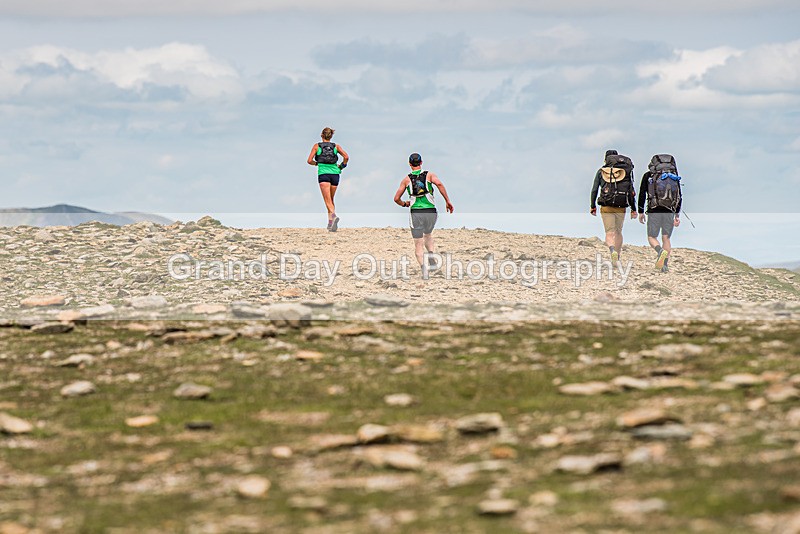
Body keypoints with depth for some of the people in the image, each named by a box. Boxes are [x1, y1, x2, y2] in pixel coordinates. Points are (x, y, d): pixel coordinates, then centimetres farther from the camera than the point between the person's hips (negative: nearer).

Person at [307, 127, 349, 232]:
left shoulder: (317, 146, 7)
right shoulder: (336, 146, 11)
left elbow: (309, 161, 1)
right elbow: (346, 157, -2)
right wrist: (341, 166, 14)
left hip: (323, 174, -3)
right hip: (335, 173, 3)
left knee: (328, 200, -13)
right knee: (331, 199, 17)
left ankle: (333, 216, -39)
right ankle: (330, 222, 13)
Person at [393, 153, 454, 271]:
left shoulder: (406, 179, 9)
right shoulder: (429, 175, 7)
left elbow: (396, 198, 7)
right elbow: (439, 184, -14)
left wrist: (404, 204, 28)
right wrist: (447, 201, -11)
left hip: (416, 213, -1)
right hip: (431, 212, 1)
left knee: (419, 245, 3)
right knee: (428, 235, 28)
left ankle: (424, 269, -15)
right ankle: (432, 260, 6)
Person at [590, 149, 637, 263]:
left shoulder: (601, 171, 5)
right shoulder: (626, 172, 6)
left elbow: (594, 190, 2)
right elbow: (631, 191, 2)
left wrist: (592, 206, 9)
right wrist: (633, 209, 6)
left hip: (606, 206, -1)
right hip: (621, 207, 1)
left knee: (610, 232, 0)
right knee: (618, 231, 17)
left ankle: (612, 250, -30)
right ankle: (617, 259, 19)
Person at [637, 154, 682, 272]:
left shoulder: (648, 176, 5)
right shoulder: (674, 176, 12)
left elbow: (642, 194, 0)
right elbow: (679, 197, 9)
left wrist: (640, 212, 7)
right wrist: (677, 215, 11)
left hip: (654, 210, -3)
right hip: (670, 211, 3)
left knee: (652, 237, 8)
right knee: (666, 238, 12)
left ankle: (661, 251, -23)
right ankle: (665, 265, 1)